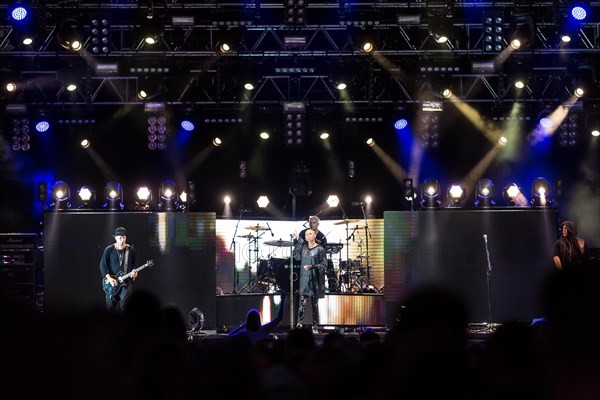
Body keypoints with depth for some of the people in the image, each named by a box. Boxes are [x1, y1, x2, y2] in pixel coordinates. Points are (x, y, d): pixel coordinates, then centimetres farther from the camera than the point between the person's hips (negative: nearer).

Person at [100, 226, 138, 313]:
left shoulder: (131, 250, 4)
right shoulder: (109, 250, -1)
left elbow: (134, 264, 14)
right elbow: (103, 265, -1)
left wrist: (134, 271, -8)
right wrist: (109, 278, -12)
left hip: (127, 280, 0)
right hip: (112, 280, 0)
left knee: (124, 299, -25)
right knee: (110, 305, 0)